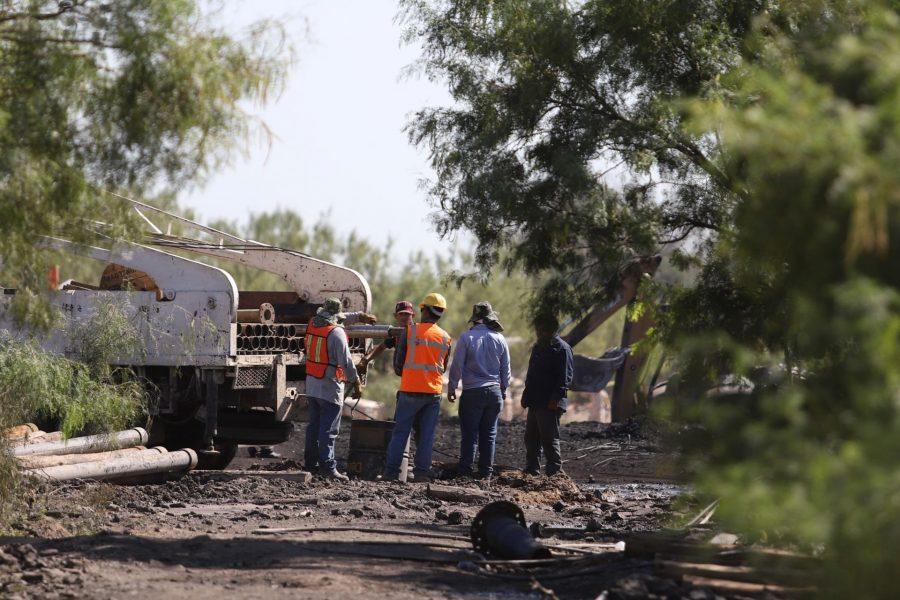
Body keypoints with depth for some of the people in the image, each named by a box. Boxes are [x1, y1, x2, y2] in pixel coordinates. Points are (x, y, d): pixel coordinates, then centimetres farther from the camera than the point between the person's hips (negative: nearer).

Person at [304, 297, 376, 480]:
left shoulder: (313, 324, 6)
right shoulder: (336, 333, -17)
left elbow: (339, 319, 24)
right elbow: (346, 361, -18)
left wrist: (360, 316, 30)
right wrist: (356, 382, -9)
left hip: (312, 385, 7)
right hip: (330, 387, -7)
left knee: (314, 425, 15)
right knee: (328, 429, -7)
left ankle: (311, 462, 20)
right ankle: (327, 466, -10)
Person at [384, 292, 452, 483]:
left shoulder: (410, 330, -4)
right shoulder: (445, 338, 5)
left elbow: (398, 358, 2)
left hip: (410, 390, -2)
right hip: (434, 392, 2)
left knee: (400, 432, 3)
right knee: (426, 435, 6)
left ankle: (392, 471, 1)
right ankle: (422, 472, 4)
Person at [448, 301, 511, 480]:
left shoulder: (467, 337, -8)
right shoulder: (500, 339, 4)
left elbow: (457, 366, -7)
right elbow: (506, 369, 11)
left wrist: (451, 388, 4)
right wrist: (503, 390, 24)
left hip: (472, 392, -3)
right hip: (494, 392, 3)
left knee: (469, 435, -1)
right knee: (489, 435, 8)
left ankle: (465, 473, -4)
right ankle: (486, 473, 9)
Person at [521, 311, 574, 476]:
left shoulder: (562, 348, -9)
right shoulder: (538, 347, 19)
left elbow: (565, 377, -15)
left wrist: (556, 398, -21)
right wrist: (526, 395, 17)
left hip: (550, 405, -9)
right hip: (535, 403, 9)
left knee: (549, 439, -8)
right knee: (531, 438, 12)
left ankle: (554, 472, -4)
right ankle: (532, 471, 19)